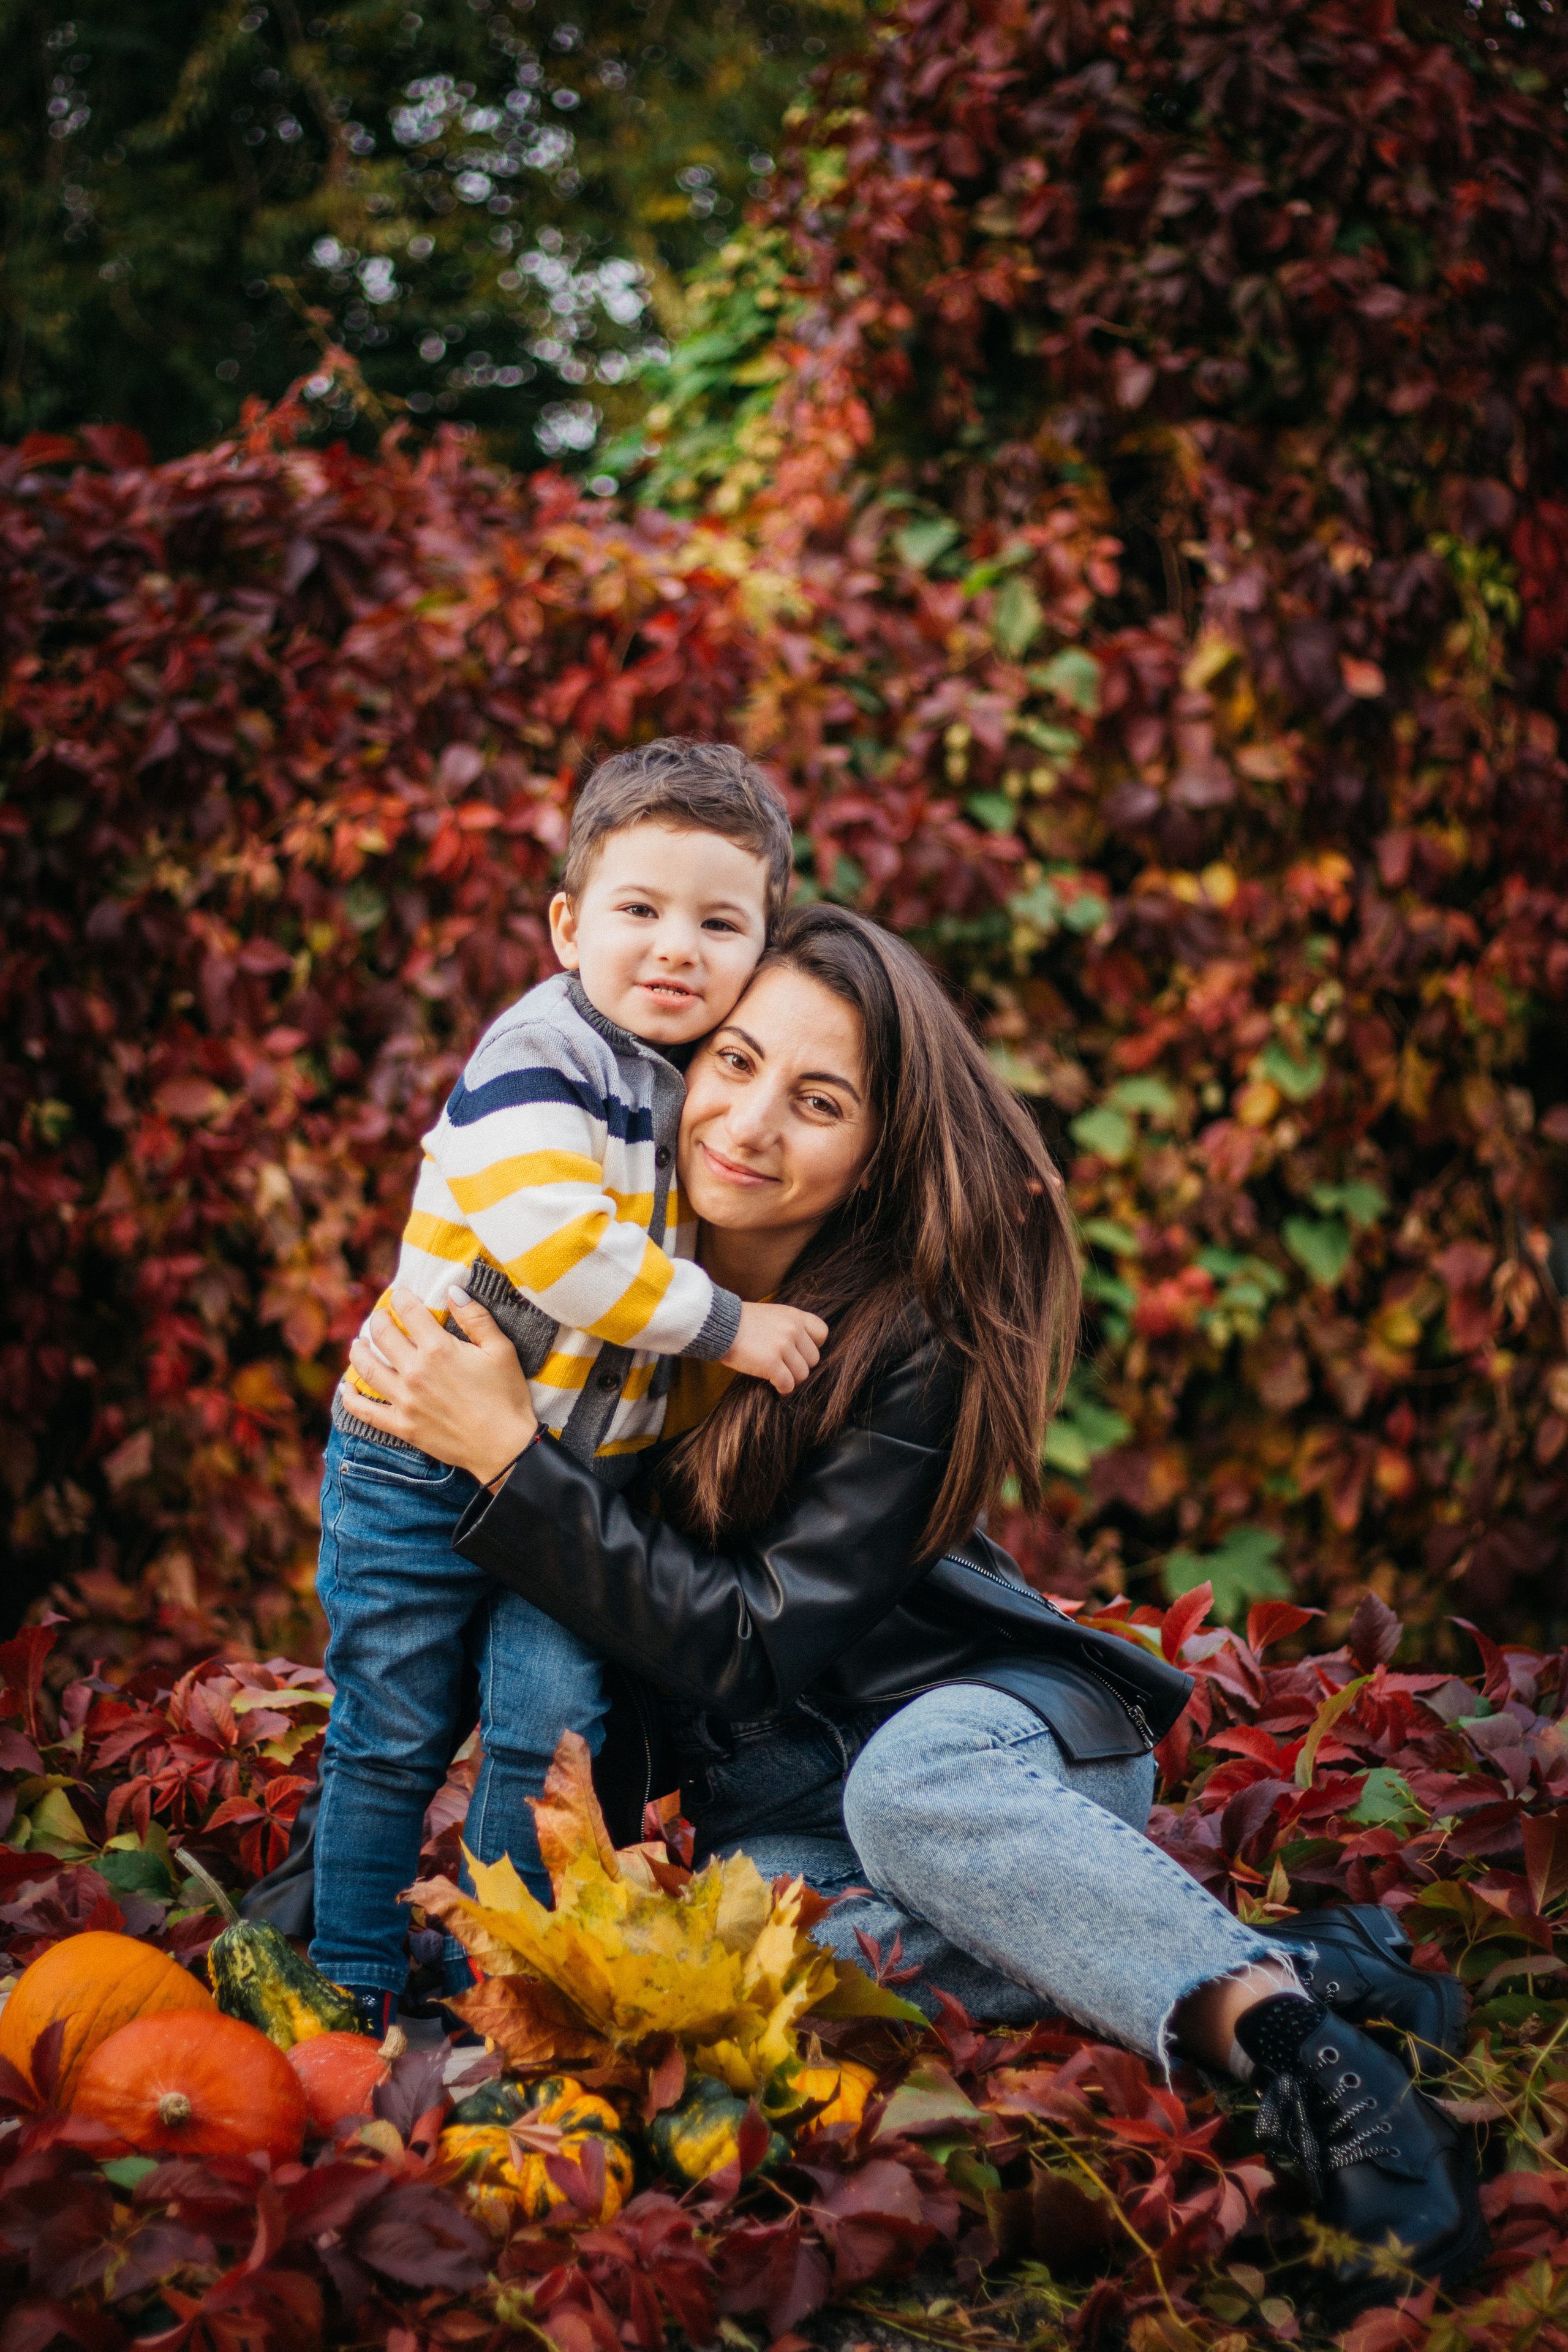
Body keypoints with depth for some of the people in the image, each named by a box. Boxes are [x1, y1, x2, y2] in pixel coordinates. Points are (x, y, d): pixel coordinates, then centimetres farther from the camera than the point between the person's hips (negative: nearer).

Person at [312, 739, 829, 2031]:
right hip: (421, 1463, -5)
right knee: (392, 1739, 5)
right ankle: (357, 1992, 21)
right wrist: (722, 1324, -26)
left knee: (551, 1719, -5)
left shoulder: (709, 1080, 4)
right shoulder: (539, 1060, -18)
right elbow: (554, 1245, -32)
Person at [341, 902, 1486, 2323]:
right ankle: (1296, 1971, -32)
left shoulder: (921, 1340, -21)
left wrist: (510, 1457, -27)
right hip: (760, 1788, 4)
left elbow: (753, 1646, -23)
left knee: (911, 1786, -41)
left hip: (979, 1716, -3)